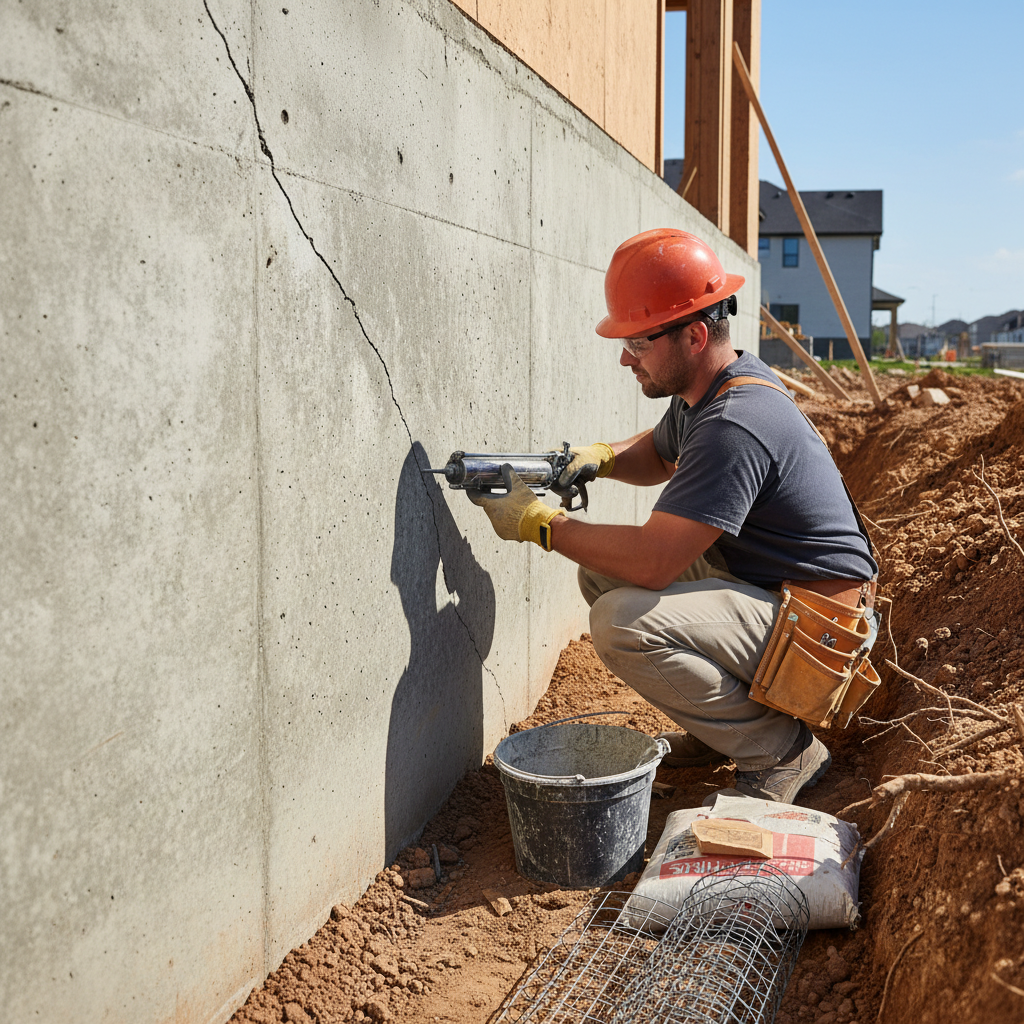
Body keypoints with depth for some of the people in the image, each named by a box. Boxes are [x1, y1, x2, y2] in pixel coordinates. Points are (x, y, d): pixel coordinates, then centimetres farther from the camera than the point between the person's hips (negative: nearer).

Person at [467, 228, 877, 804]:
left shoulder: (735, 426, -28)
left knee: (624, 622, -28)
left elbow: (652, 561, -32)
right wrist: (602, 457, 1)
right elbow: (660, 455, 25)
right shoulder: (708, 390, 4)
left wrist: (538, 523, -19)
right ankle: (719, 724, 16)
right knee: (604, 572, 9)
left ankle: (781, 750, -8)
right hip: (753, 581, 10)